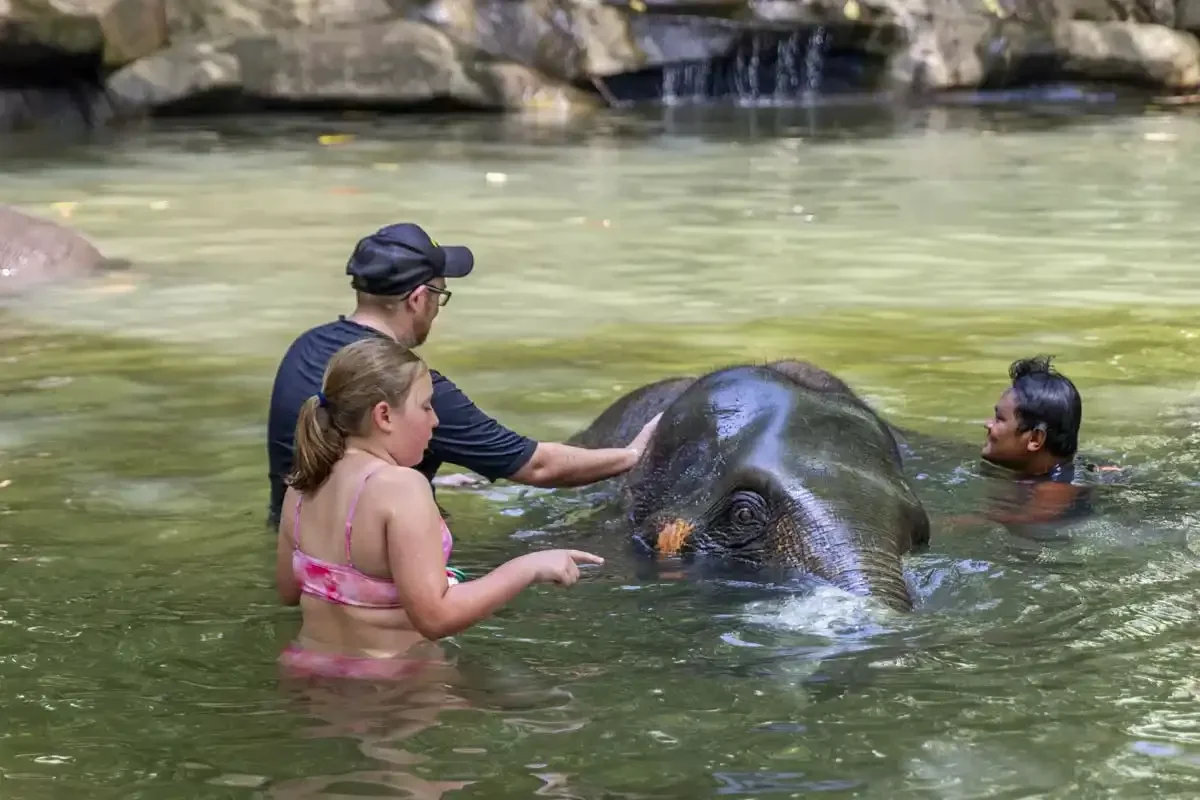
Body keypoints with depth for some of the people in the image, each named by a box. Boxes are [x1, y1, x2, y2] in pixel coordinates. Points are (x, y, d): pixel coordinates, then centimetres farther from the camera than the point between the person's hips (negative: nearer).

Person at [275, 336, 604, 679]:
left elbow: (288, 592, 15)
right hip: (388, 681, -8)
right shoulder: (400, 486, -22)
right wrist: (528, 568, -18)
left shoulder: (303, 485, 2)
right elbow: (435, 617, -25)